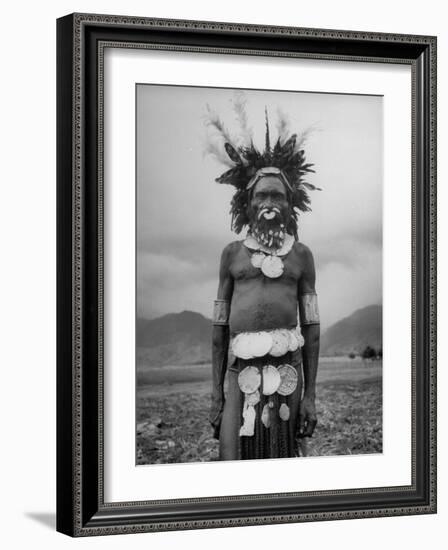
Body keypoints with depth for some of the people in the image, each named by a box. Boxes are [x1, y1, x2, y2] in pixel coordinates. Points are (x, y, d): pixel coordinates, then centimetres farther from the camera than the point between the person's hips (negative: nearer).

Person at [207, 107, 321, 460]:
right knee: (232, 463, -12)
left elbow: (311, 326, 9)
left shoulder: (301, 254, 11)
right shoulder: (233, 253, 11)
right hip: (242, 368, 0)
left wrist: (310, 394, 2)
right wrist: (216, 395, 5)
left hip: (287, 367, 0)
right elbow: (220, 328, 10)